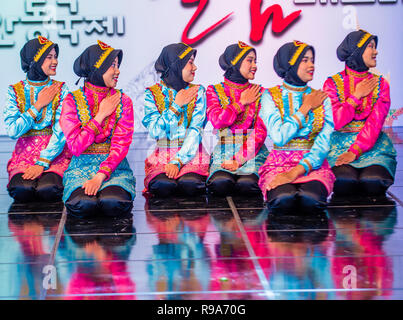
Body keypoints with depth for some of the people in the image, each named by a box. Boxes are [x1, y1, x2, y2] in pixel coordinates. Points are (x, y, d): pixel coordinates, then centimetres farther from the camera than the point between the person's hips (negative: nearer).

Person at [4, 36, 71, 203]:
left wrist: (42, 163, -19)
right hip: (25, 153, 0)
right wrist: (38, 105, -6)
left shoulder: (61, 89, 3)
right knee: (22, 190, -31)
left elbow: (61, 131, -7)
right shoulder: (15, 91, 5)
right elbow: (12, 131, -7)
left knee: (48, 189, -31)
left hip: (55, 154, 0)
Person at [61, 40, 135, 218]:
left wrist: (100, 176, -20)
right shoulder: (72, 100, 1)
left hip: (114, 167, 1)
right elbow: (76, 147, -8)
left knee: (114, 204, -33)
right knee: (83, 204, -33)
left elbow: (121, 146, -5)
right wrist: (101, 115, -7)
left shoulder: (123, 101, 5)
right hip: (81, 168, -1)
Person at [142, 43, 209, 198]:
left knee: (190, 185, -31)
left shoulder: (198, 92, 6)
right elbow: (155, 131, -9)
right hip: (163, 155, -1)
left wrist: (177, 162, -19)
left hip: (191, 154, 1)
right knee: (163, 186, -32)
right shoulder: (152, 93, 3)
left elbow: (196, 130, -6)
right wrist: (176, 105, -7)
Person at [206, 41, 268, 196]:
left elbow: (260, 132, -2)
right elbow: (217, 121, -12)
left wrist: (239, 160, -14)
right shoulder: (214, 91, 7)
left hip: (252, 153, 1)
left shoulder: (259, 92, 8)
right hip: (223, 153, -1)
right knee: (221, 183, -32)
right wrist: (242, 102, -2)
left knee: (247, 184, -31)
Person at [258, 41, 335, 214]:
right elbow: (279, 137, -11)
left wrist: (296, 172, -18)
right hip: (279, 164, -1)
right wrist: (306, 107, -2)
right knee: (283, 199, -36)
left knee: (310, 199, -34)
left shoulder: (322, 98, 10)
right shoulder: (270, 96, 4)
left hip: (313, 164, 1)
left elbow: (324, 143, -3)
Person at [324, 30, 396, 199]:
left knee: (373, 184, -29)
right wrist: (356, 96, -4)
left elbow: (375, 123, -5)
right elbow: (334, 122, -9)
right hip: (339, 146, -1)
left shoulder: (380, 84, 8)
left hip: (372, 146, 2)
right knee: (344, 182, -32)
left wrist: (354, 152, -18)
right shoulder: (332, 83, 3)